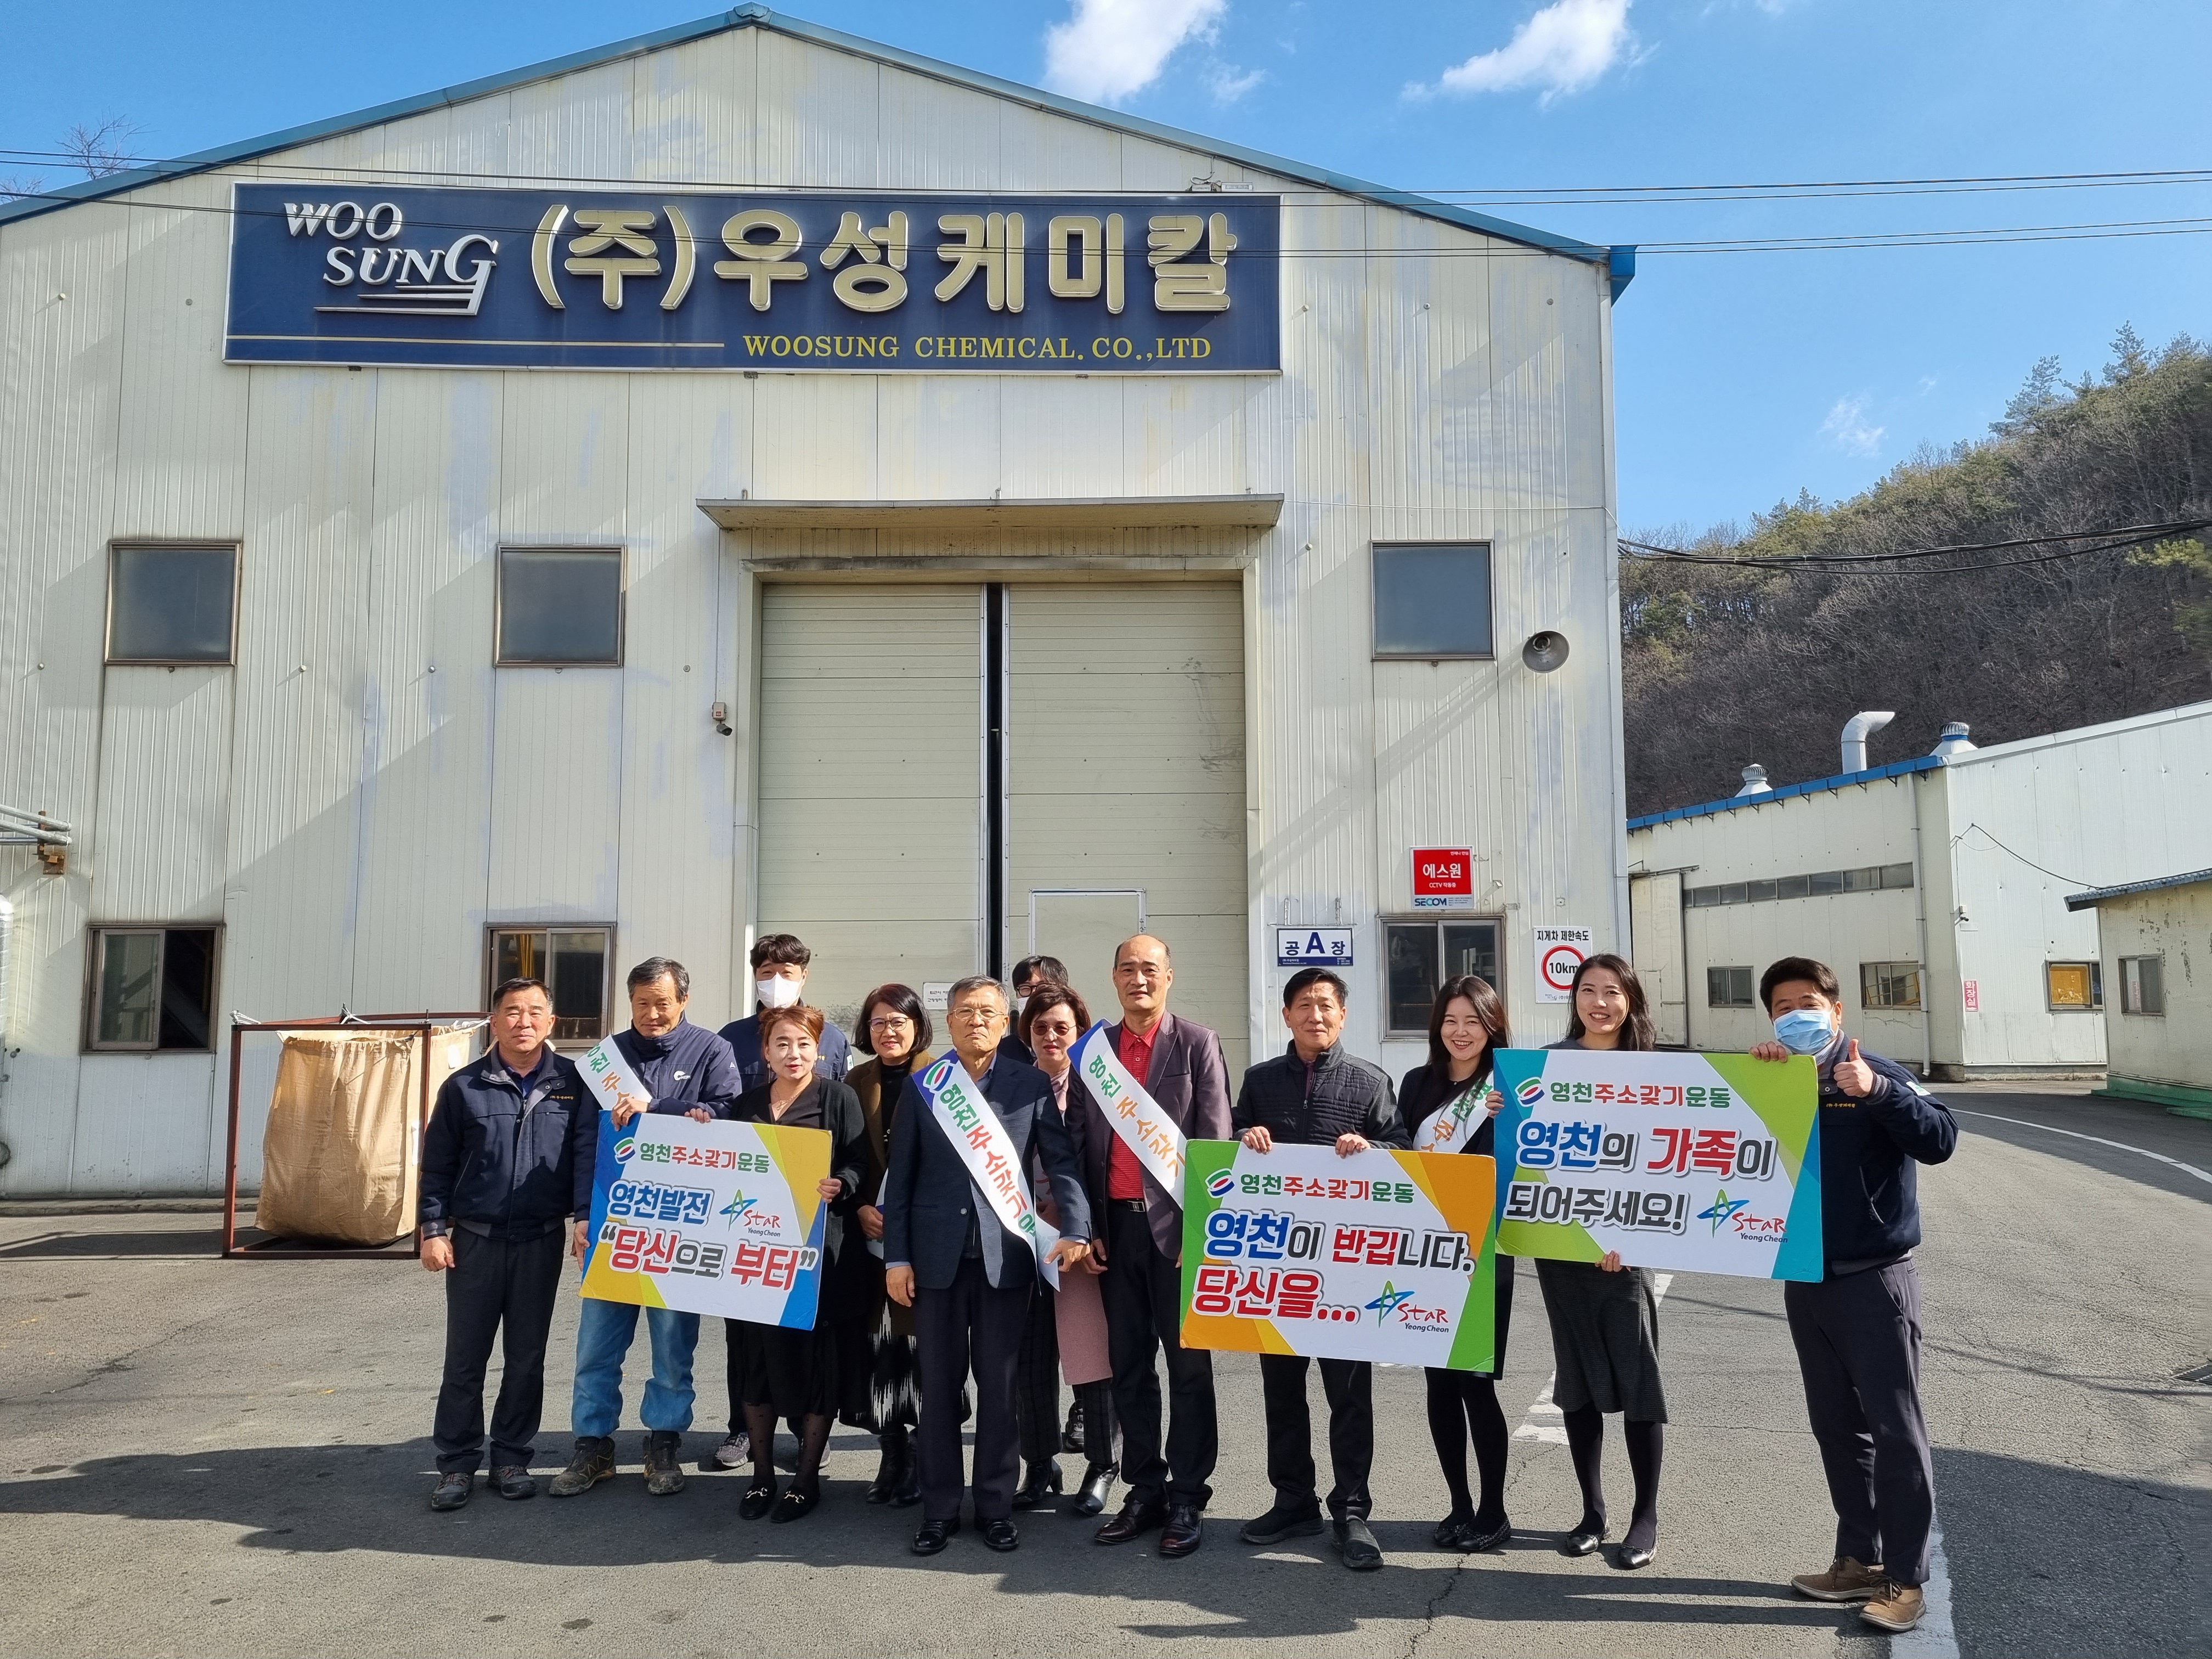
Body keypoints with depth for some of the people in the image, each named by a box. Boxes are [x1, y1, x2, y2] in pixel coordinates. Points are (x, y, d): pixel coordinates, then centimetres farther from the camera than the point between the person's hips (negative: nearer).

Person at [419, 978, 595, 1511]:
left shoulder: (572, 1084, 1)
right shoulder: (464, 1086, 1)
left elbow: (587, 1154, -3)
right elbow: (438, 1164, 5)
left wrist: (586, 1216, -15)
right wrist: (433, 1230, 0)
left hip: (541, 1241, 0)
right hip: (474, 1240, 0)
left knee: (527, 1360, 9)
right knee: (464, 1359, 6)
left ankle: (512, 1458, 22)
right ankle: (458, 1464, 18)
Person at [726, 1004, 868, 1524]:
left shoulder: (839, 1098, 1)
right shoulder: (746, 1104, 14)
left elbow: (859, 1168, -5)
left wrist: (839, 1186, -25)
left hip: (816, 1248, -4)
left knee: (812, 1356, 0)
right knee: (756, 1354, 7)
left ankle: (808, 1477, 14)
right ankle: (762, 1473, 21)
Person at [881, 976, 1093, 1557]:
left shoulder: (1032, 1085, 3)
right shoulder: (921, 1086, 5)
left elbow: (1061, 1162, -1)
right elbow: (900, 1178, 5)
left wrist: (1076, 1229, -15)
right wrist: (897, 1257, 0)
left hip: (1006, 1256, -1)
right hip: (938, 1257, 1)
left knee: (999, 1386, 7)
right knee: (939, 1386, 9)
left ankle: (996, 1506, 20)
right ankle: (939, 1509, 21)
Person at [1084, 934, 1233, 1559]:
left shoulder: (1198, 1044, -2)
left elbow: (1215, 1141, -6)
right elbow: (1086, 1142, 10)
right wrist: (1090, 1225, 4)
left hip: (1176, 1223, -4)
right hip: (1117, 1226, 4)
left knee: (1189, 1365, 4)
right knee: (1129, 1367, 10)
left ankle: (1186, 1499, 14)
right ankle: (1145, 1491, 22)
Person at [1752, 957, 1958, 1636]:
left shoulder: (1875, 1075, -9)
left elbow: (1940, 1139, -22)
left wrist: (1876, 1092, -35)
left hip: (1875, 1279, -6)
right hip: (1805, 1282, 6)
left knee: (1895, 1429, -1)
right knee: (1836, 1426, 13)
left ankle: (1905, 1578, 7)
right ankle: (1859, 1559, 23)